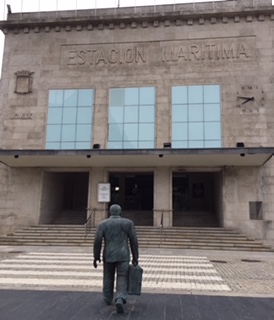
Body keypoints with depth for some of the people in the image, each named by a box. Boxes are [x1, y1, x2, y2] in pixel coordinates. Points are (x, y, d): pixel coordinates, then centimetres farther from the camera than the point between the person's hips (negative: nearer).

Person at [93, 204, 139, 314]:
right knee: (122, 279, 3)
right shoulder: (128, 223, -3)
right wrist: (135, 257, 2)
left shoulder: (102, 224, -2)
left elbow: (98, 240, -6)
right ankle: (120, 300, -17)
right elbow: (133, 241, -3)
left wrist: (96, 256, 2)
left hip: (108, 255, 1)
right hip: (123, 255, -1)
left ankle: (108, 299, 33)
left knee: (108, 277, 20)